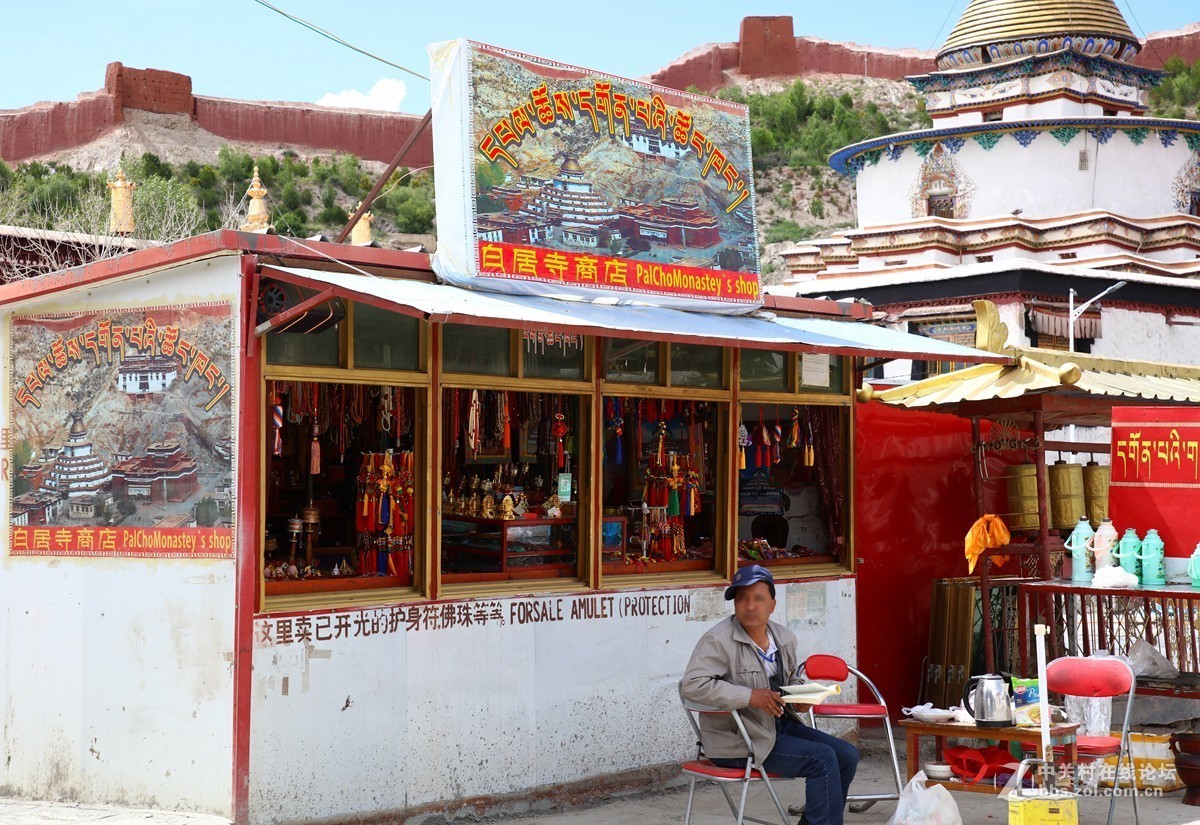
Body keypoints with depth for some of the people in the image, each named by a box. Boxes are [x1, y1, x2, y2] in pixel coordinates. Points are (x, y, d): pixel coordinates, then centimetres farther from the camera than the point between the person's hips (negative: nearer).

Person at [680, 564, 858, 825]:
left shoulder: (785, 638, 9)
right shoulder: (718, 640, -15)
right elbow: (691, 685, -26)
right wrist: (750, 696, -28)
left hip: (780, 724, 8)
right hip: (737, 740, -8)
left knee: (847, 755, -1)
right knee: (822, 759, -19)